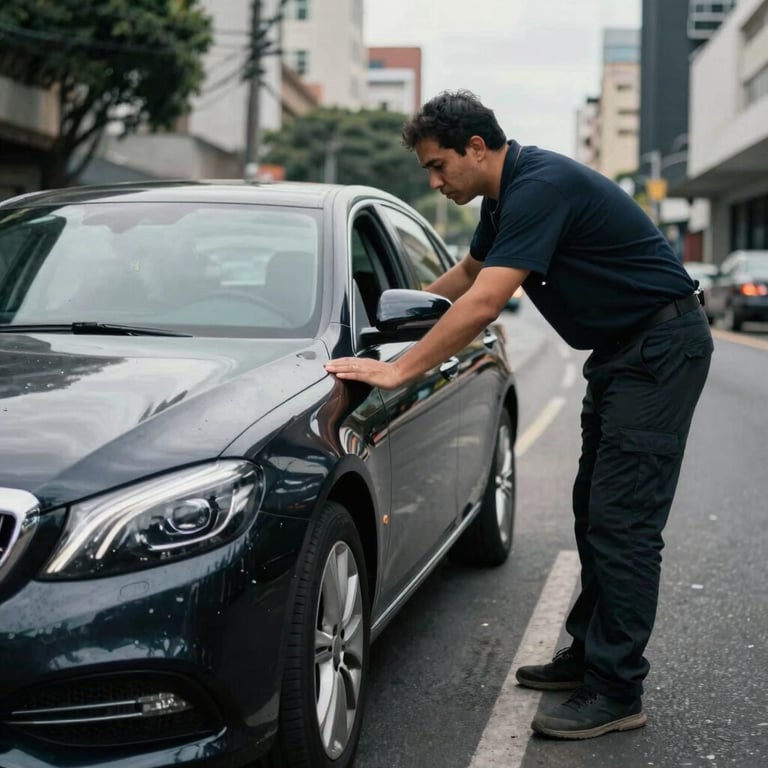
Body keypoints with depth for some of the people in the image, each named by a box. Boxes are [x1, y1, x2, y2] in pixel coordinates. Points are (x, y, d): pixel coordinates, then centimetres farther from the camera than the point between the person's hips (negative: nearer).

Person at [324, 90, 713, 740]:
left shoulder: (540, 187, -23)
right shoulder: (506, 194, 9)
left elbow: (482, 304, -30)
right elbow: (466, 275, 26)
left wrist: (398, 371, -29)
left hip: (662, 348, -10)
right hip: (621, 350, 10)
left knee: (622, 521, -11)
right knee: (595, 510, 14)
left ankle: (616, 691, -6)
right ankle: (589, 653, 24)